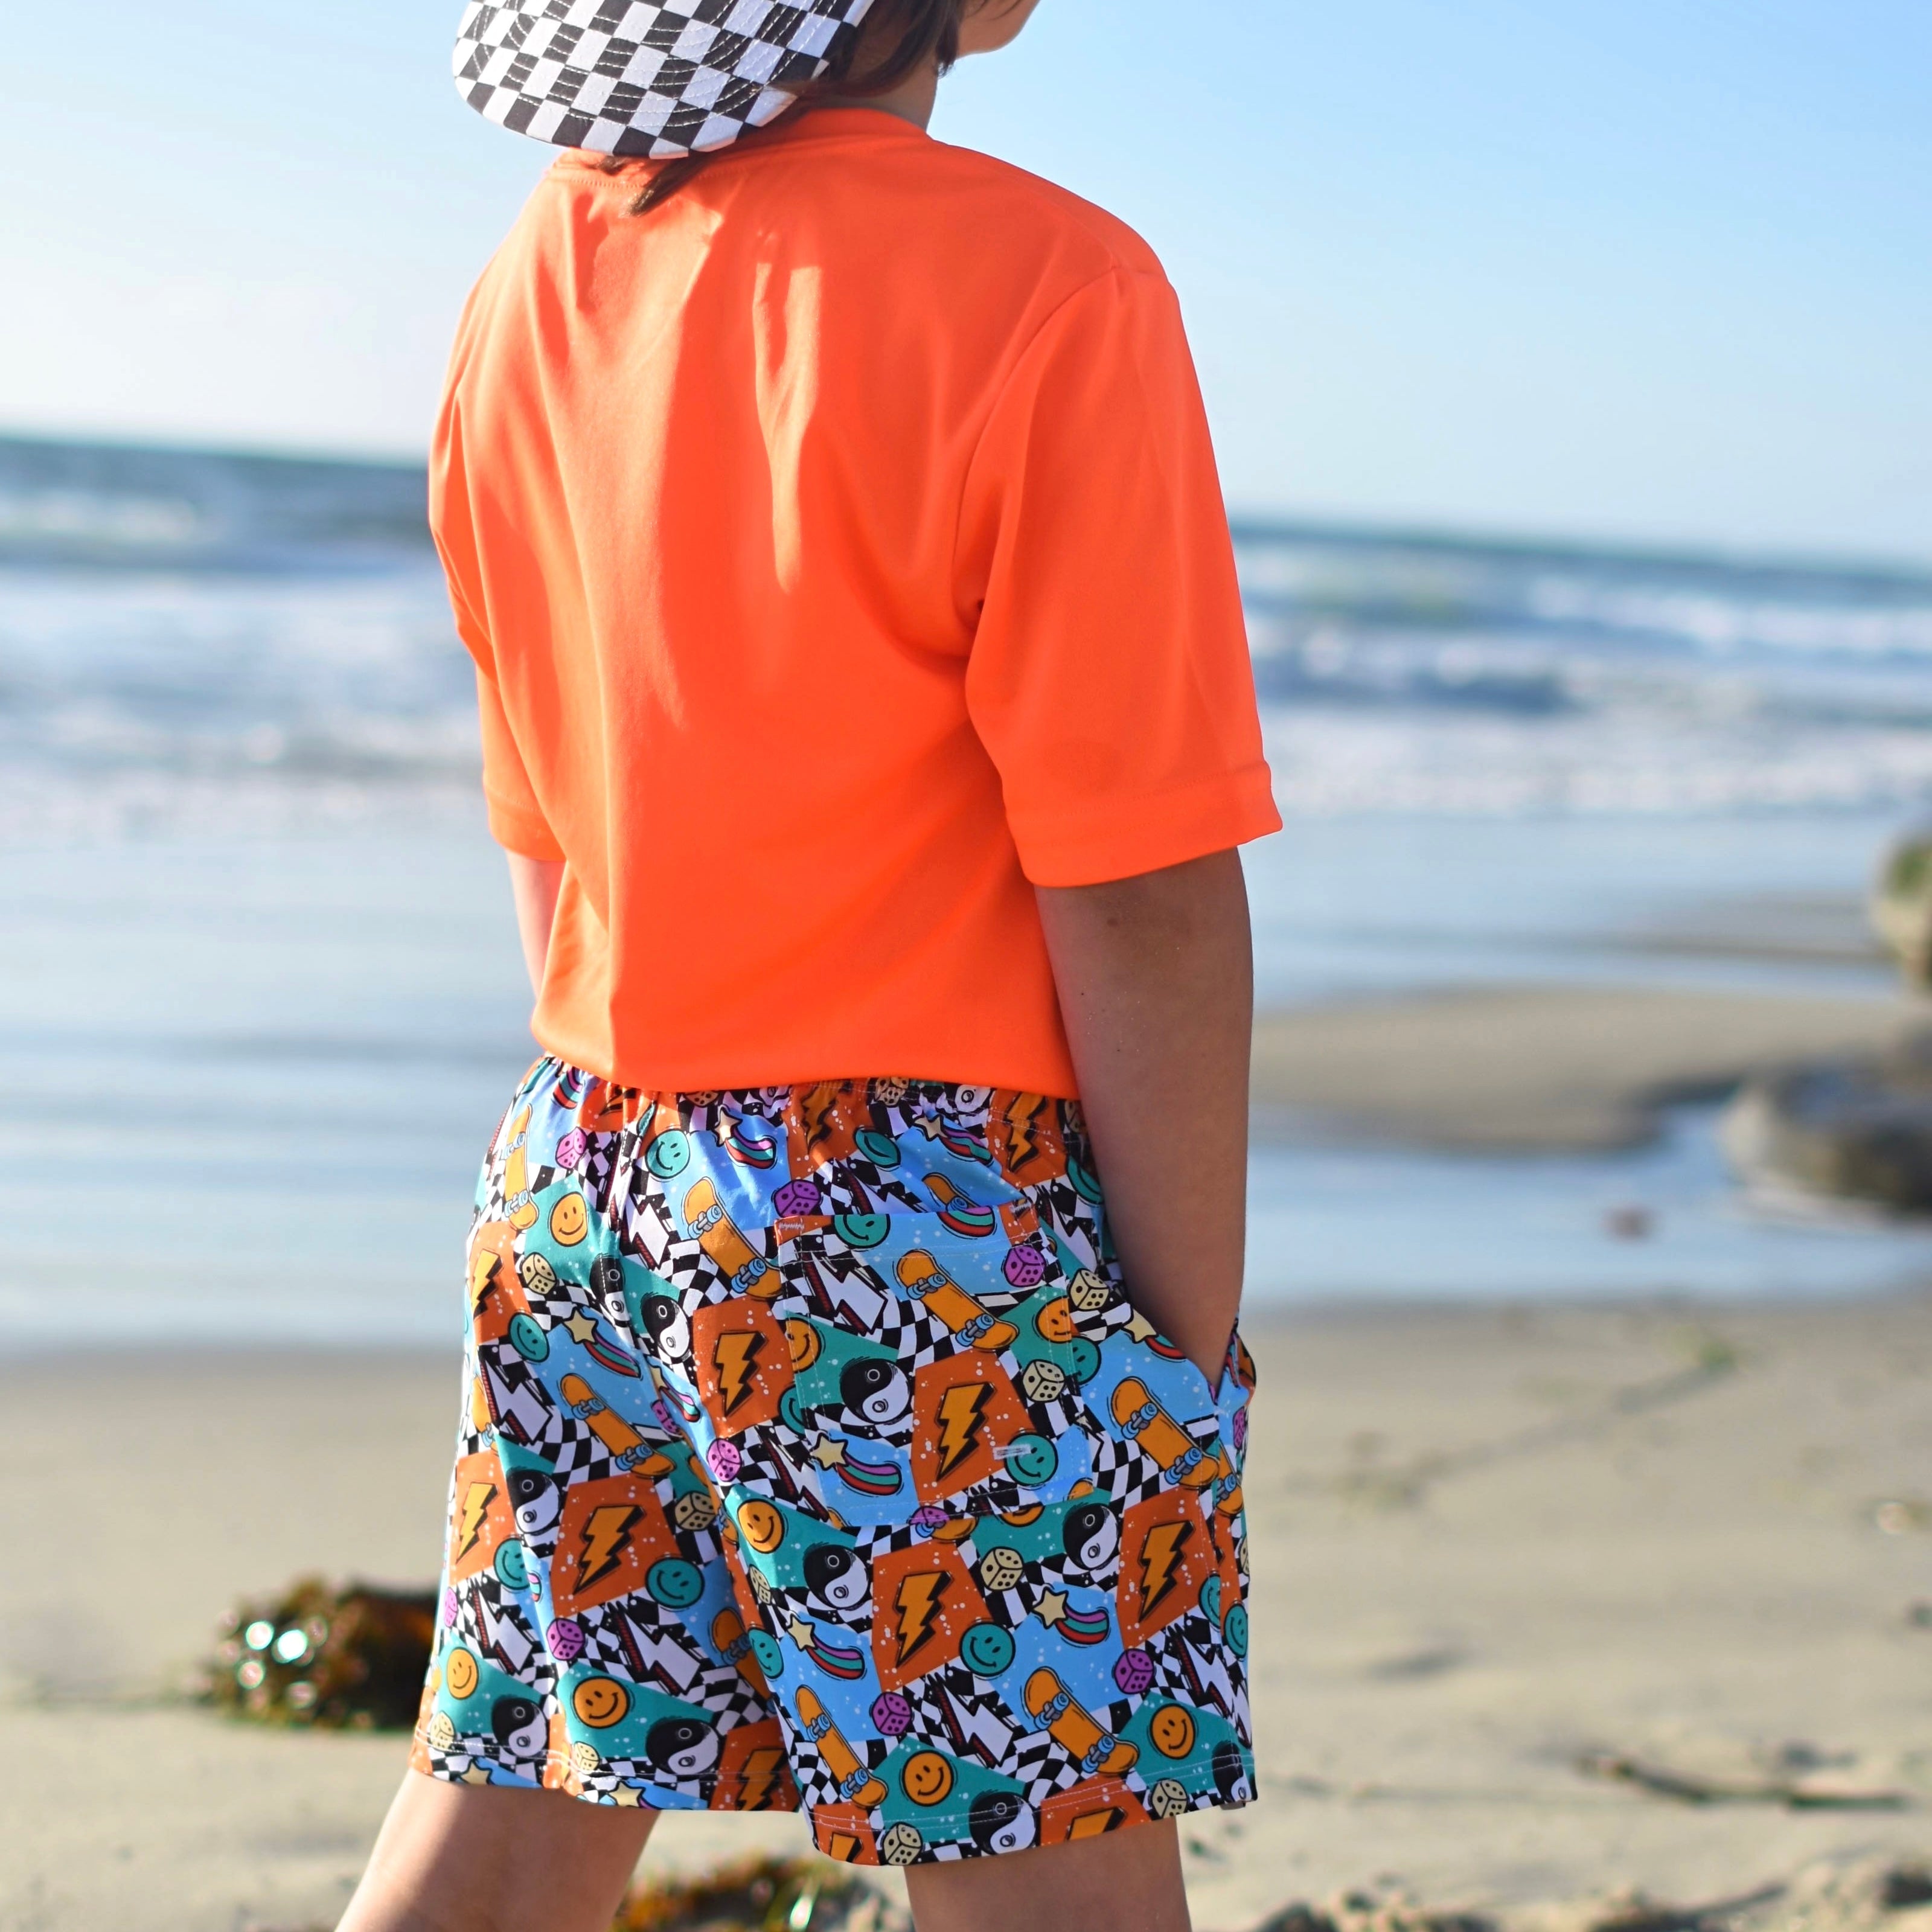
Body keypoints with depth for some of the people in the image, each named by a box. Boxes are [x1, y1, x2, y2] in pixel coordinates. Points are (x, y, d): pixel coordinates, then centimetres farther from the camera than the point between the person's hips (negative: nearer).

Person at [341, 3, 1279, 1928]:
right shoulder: (1041, 291, -15)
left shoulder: (534, 278, 7)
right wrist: (1193, 1339, -7)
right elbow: (1145, 900, -15)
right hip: (930, 1211, -7)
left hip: (578, 1176, 7)